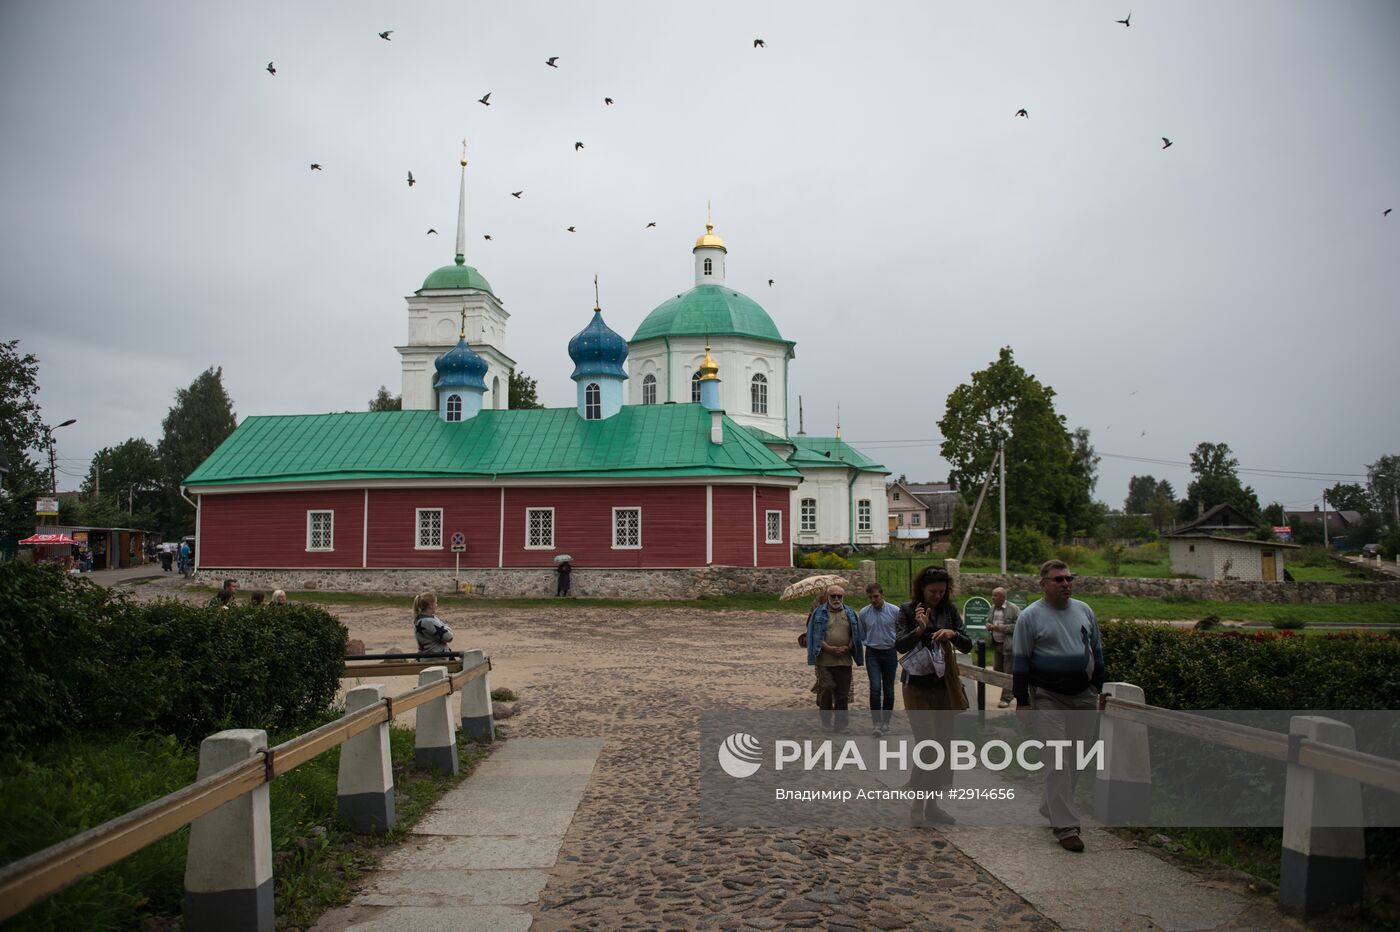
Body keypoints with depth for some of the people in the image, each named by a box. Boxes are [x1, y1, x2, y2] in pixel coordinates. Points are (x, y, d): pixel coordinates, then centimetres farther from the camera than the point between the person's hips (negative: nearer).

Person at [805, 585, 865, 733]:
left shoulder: (850, 614, 12)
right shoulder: (819, 613, 4)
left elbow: (855, 635, 10)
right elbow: (814, 636, -2)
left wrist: (847, 648, -8)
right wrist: (829, 648, -13)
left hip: (844, 660, 3)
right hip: (824, 660, -3)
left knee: (843, 693, 6)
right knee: (826, 689, -9)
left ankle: (840, 723, 15)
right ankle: (826, 720, 6)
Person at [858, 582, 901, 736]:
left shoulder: (895, 611, -5)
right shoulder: (864, 613, 0)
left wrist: (900, 649, 7)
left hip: (890, 653, 0)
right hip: (872, 654, 0)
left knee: (888, 690, 6)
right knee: (875, 687, -13)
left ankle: (886, 722, 19)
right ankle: (877, 723, -11)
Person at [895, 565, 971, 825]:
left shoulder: (949, 610, 2)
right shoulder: (908, 610, -7)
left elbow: (967, 646, 1)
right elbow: (900, 645, -15)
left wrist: (953, 634, -19)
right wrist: (919, 629, -30)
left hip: (944, 686, 5)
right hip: (917, 686, -4)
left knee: (943, 746, 9)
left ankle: (932, 804, 21)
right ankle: (917, 805, 5)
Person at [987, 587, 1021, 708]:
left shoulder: (1013, 609, -14)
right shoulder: (993, 608, 8)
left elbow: (1017, 626, -20)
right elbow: (988, 620, 21)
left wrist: (1000, 628, -23)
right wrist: (988, 625, -3)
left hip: (1009, 645, -7)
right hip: (996, 644, 7)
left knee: (1008, 672, -1)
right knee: (997, 669, 14)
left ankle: (1006, 699, 8)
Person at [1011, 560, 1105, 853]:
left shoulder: (1084, 611, 9)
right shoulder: (1030, 616, -6)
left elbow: (1096, 651, 18)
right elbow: (1020, 660, -5)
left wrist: (1097, 687, 14)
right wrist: (1022, 700, -6)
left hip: (1084, 696, 5)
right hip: (1049, 699, -5)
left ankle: (1051, 808, 28)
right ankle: (1065, 826, -4)